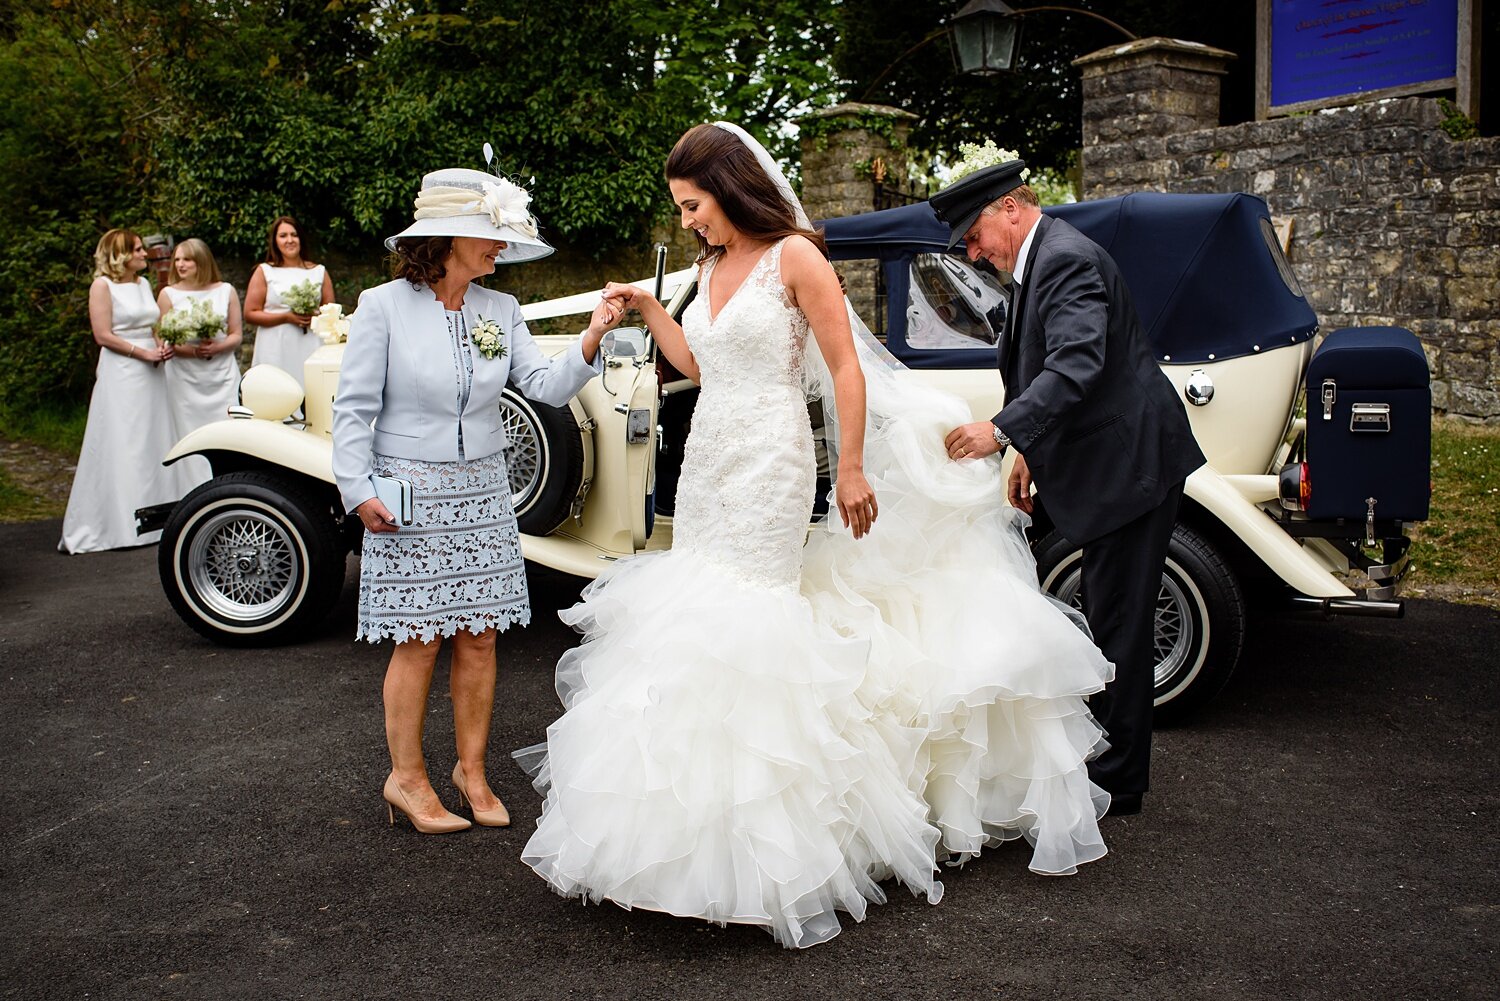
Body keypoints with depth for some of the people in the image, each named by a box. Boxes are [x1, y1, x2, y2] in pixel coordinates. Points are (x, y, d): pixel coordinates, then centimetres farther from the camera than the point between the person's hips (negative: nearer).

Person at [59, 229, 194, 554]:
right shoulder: (102, 286, -6)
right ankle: (119, 526, -2)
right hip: (120, 373, -7)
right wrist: (144, 353, -15)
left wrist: (162, 347, 2)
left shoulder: (143, 283, 15)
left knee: (157, 444, 7)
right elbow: (103, 335, -11)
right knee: (122, 449, -6)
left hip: (151, 374, 7)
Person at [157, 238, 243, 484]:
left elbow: (236, 336, 7)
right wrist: (192, 351, -17)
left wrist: (217, 347, -13)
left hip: (222, 378, 1)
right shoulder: (168, 294, 4)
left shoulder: (226, 291, 8)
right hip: (185, 379, -1)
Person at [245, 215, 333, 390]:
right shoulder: (264, 272, 9)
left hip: (310, 349, 2)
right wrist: (287, 317, -8)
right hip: (276, 351, -2)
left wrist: (316, 317, -7)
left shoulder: (319, 272, 15)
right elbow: (250, 313, 2)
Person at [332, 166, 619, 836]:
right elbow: (355, 406, -5)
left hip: (483, 492, 5)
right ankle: (406, 778, 15)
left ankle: (471, 769, 21)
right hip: (410, 494, -4)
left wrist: (590, 339, -17)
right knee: (420, 639, -1)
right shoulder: (384, 306, -7)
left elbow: (547, 387, -1)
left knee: (479, 636, 6)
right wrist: (358, 490, -11)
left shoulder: (500, 311, 6)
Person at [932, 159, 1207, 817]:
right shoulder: (1041, 261, 15)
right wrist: (1030, 454, 17)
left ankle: (1117, 783, 7)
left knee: (1119, 625, -3)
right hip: (1109, 464, 11)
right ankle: (1104, 756, 31)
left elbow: (1077, 362, -33)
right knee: (1107, 619, 18)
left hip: (1131, 463, -11)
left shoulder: (1067, 259, -18)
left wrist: (1004, 430, -42)